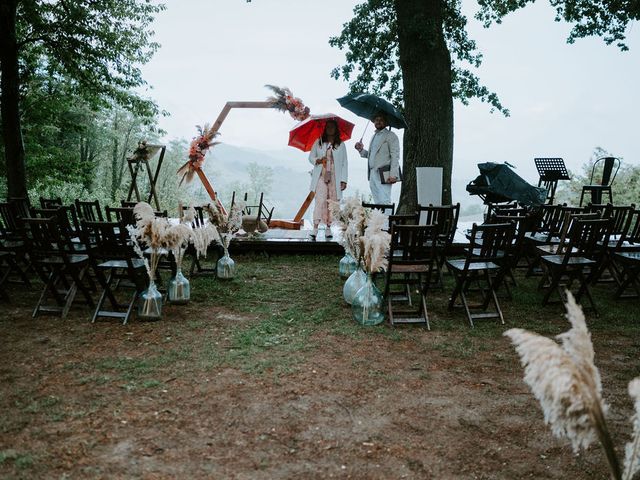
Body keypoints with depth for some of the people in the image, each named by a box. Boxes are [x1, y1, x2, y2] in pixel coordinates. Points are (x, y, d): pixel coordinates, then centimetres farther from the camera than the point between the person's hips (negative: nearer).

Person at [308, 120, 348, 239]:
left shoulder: (341, 145, 8)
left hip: (335, 178, 1)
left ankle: (328, 228, 10)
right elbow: (311, 157, 14)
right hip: (321, 176, -1)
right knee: (320, 200, -12)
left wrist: (344, 180, 0)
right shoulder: (318, 143, 10)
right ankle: (315, 228, -16)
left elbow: (344, 163, 7)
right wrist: (317, 160, -10)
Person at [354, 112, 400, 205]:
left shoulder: (391, 136, 0)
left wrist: (393, 175, -17)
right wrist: (361, 150, 8)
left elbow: (395, 156, -8)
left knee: (384, 202, -14)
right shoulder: (374, 136, 23)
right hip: (372, 174, 7)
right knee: (377, 203, 5)